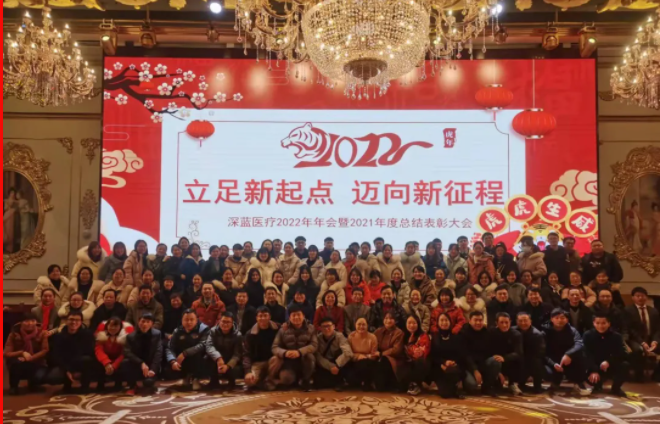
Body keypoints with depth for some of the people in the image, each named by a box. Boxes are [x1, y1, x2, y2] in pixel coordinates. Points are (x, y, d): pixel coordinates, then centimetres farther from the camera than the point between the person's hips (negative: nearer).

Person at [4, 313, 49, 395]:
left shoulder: (42, 333, -9)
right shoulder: (14, 334, -8)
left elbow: (45, 350, -15)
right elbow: (6, 353, -13)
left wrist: (30, 358, -27)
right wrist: (22, 352, -29)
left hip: (36, 365, 0)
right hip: (19, 367, 0)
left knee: (40, 376, -33)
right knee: (16, 362, -35)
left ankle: (32, 384, 9)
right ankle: (13, 386, -6)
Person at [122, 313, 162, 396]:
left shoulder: (156, 334, -3)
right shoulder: (131, 336, -3)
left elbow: (158, 352, -11)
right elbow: (127, 353, -16)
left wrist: (153, 369, -25)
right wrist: (141, 363, -30)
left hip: (150, 367, -1)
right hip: (137, 366, 1)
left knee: (148, 382, -31)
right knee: (125, 362, -30)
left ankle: (149, 382, 12)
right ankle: (132, 386, -4)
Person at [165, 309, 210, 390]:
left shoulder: (203, 329, -14)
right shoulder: (178, 331, -1)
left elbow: (203, 345, -30)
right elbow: (169, 348, -8)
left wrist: (185, 353, -36)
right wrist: (173, 361, -29)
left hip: (198, 361, -4)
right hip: (182, 362, 5)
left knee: (197, 353, -36)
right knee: (168, 372, -17)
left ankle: (195, 378, -12)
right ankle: (187, 377, 14)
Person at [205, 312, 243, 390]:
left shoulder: (237, 335, -15)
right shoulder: (213, 331, -12)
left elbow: (237, 354, -21)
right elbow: (209, 346, -27)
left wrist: (228, 365, -40)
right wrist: (218, 358, -46)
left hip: (231, 362, -1)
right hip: (217, 360, 1)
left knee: (237, 370, -32)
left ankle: (231, 381, 8)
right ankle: (214, 381, -5)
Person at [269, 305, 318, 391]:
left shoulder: (310, 328, -1)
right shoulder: (283, 329, -1)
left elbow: (314, 345, -14)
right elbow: (275, 347, -6)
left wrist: (299, 352, -33)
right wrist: (285, 353, -30)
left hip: (304, 360, 1)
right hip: (289, 361, -1)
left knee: (309, 355, -33)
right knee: (286, 378, -30)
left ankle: (306, 380, -5)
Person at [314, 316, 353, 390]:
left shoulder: (339, 336, -15)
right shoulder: (318, 338, -10)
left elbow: (348, 353, -30)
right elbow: (318, 357, -18)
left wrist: (336, 365, -35)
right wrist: (330, 366, -30)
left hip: (337, 365, -2)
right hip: (324, 367, 2)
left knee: (341, 352, -30)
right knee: (318, 383, -24)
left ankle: (339, 381, -14)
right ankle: (335, 380, 12)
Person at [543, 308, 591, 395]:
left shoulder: (572, 330, -4)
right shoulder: (546, 331, -7)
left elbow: (579, 344, -25)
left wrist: (568, 354, -45)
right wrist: (554, 364, -31)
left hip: (569, 361, 2)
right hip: (553, 362, -1)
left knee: (580, 354, -29)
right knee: (550, 372, -35)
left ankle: (579, 383, -15)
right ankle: (556, 382, 5)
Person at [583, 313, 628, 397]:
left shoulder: (616, 336, -4)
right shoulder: (588, 335, -9)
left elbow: (621, 354, -16)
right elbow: (587, 355, -20)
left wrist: (608, 362, -35)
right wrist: (593, 371, -36)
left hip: (611, 367, 1)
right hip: (594, 367, -1)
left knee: (624, 366, -28)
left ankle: (616, 388, 0)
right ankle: (597, 386, 8)